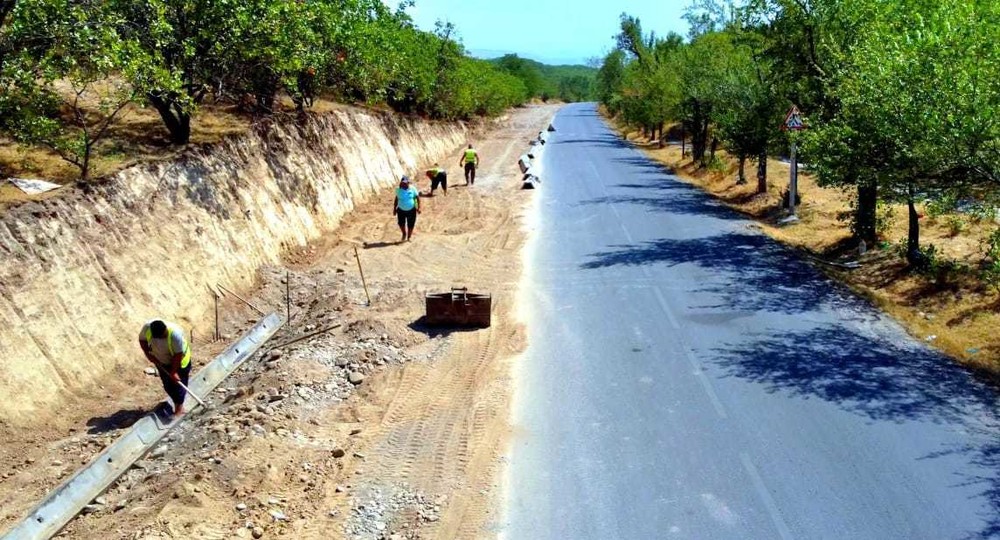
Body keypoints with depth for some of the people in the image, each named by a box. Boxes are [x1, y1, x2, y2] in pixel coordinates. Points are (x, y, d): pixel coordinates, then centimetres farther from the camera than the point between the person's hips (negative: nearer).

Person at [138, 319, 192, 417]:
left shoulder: (175, 334, -40)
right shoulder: (147, 328, -28)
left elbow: (178, 354, -28)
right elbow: (142, 339, -4)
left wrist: (174, 371, -23)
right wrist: (148, 354, -14)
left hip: (179, 361, -5)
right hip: (161, 362, 5)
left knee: (177, 383, 4)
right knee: (167, 386, 14)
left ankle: (179, 409, 21)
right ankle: (177, 405, 33)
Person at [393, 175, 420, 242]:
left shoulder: (413, 189, -7)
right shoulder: (399, 190, -1)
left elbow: (418, 198, -3)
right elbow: (396, 199, 8)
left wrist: (418, 207, -11)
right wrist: (394, 209, 8)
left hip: (411, 210, -1)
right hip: (401, 210, 1)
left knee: (410, 225, 4)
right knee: (401, 223, -10)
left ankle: (408, 238, 24)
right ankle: (404, 234, 19)